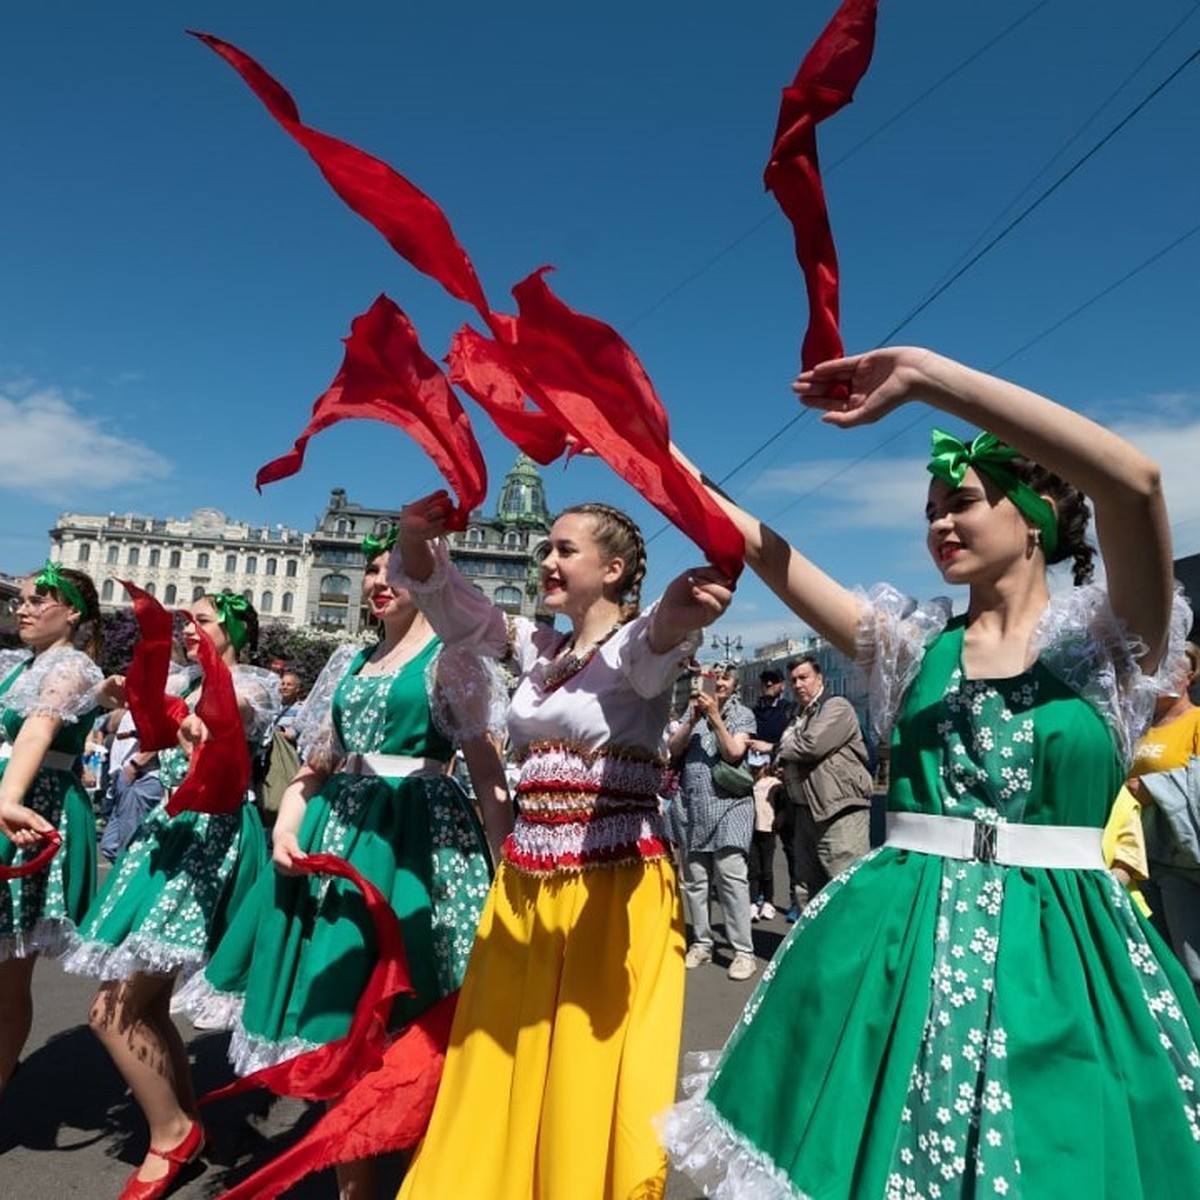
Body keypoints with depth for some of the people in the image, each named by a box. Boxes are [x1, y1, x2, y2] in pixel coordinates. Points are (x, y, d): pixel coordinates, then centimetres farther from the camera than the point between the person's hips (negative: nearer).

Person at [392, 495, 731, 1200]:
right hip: (526, 883, 6)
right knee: (503, 1069, 18)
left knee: (592, 1074, 6)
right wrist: (417, 534, -19)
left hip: (614, 884, -6)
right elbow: (447, 600, 3)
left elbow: (655, 643, -34)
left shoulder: (638, 646, -9)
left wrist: (680, 612, -58)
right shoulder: (537, 646, 9)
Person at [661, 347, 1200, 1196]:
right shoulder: (915, 644, 6)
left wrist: (926, 374, -21)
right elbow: (756, 544, 1)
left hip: (1059, 953, -2)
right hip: (903, 945, 2)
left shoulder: (1107, 644, -2)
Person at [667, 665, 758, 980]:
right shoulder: (694, 710, 13)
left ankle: (744, 951, -8)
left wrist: (715, 716, -13)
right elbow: (673, 748, 3)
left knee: (731, 876, -12)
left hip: (728, 804, -3)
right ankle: (701, 943, 18)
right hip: (690, 805, 4)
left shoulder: (743, 714, 4)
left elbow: (733, 753, -8)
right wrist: (693, 720, -10)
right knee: (694, 879, 7)